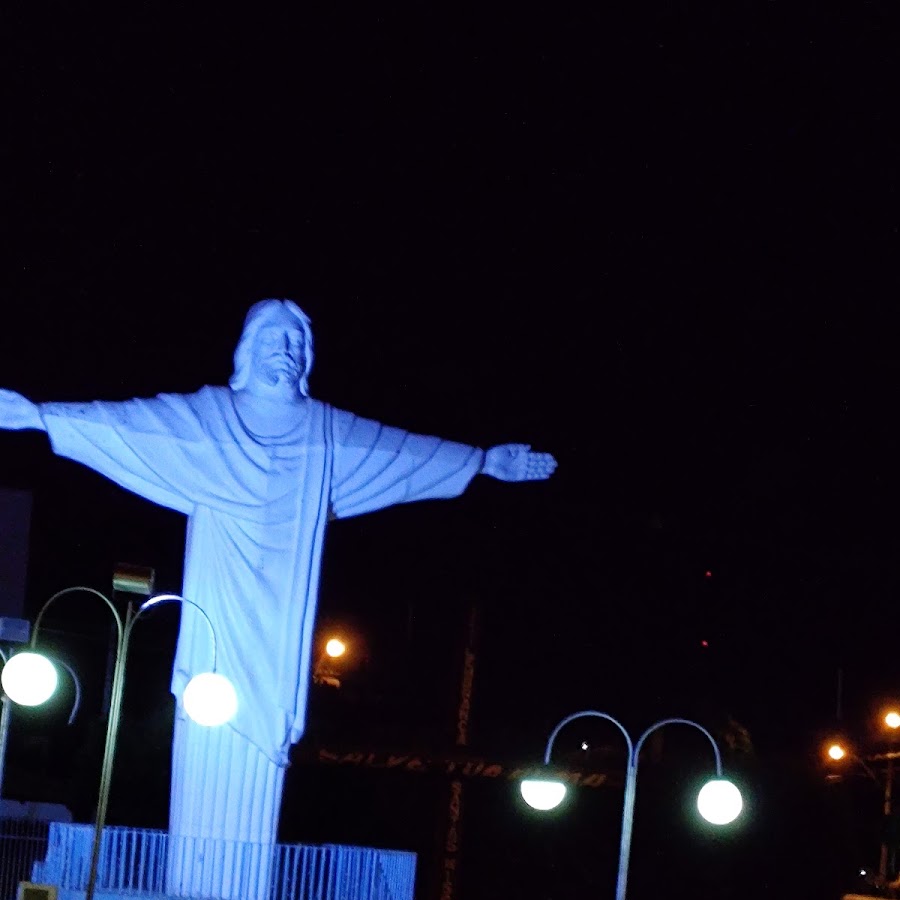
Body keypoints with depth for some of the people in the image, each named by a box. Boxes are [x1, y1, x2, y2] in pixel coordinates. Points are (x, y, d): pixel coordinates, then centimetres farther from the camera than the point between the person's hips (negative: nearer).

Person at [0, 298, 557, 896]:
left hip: (275, 640, 2)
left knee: (259, 767, -3)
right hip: (217, 628, -2)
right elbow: (132, 419, -6)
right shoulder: (204, 416, 3)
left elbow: (406, 449, 16)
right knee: (206, 762, -8)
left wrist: (488, 461, 17)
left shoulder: (327, 432, 12)